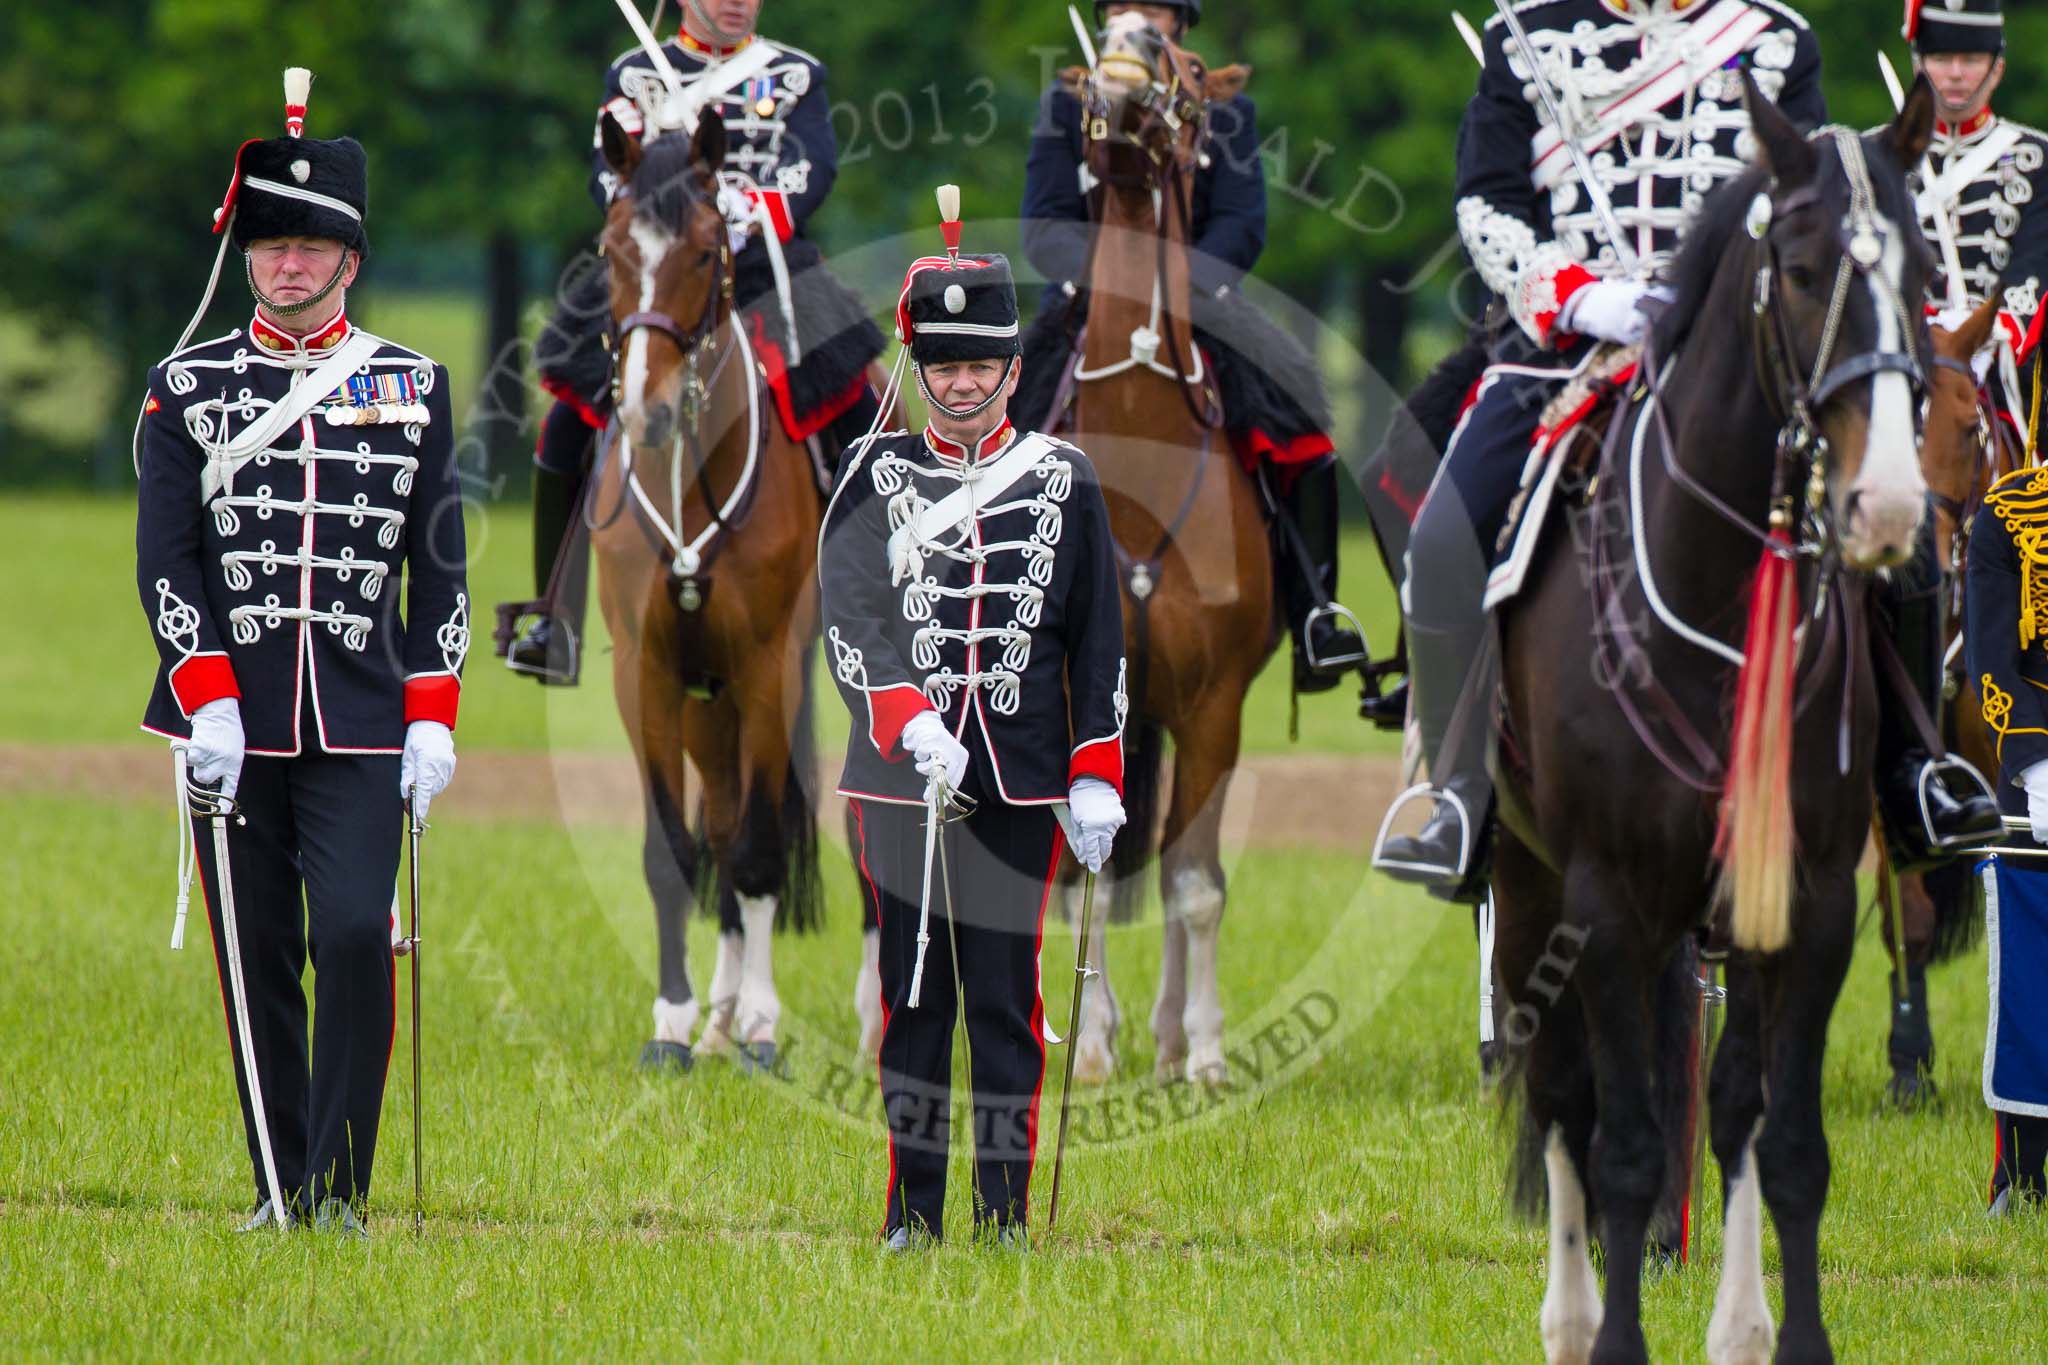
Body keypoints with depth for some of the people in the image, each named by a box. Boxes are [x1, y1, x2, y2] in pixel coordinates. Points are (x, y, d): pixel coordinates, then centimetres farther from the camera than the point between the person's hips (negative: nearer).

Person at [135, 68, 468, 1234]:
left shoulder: (414, 388, 8)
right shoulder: (188, 389, 5)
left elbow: (440, 569, 9)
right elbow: (165, 558, 0)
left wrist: (435, 718, 2)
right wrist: (207, 698, -11)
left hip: (363, 722, 0)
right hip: (234, 721, 0)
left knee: (356, 935, -14)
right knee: (260, 957, 4)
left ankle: (342, 1188, -5)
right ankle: (281, 1193, 13)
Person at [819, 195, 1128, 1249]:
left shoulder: (1063, 483, 8)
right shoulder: (875, 475, 6)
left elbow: (1098, 646, 10)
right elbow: (849, 613, -7)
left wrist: (1096, 782, 4)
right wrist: (910, 727, -21)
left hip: (1021, 789, 0)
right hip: (900, 782, 0)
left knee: (1006, 1001, -1)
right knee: (911, 998, 4)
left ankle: (1007, 1218, 3)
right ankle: (911, 1216, 10)